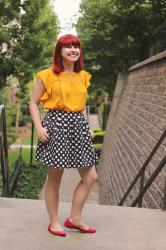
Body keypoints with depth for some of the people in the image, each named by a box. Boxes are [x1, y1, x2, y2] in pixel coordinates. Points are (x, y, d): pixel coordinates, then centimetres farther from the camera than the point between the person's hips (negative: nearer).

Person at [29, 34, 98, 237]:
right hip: (56, 123, -6)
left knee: (90, 176, 5)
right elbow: (33, 103, -2)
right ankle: (54, 222, 18)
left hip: (78, 124, 6)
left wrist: (88, 127, 14)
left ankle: (75, 218, 18)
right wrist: (39, 127, -13)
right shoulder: (48, 75, -5)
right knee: (55, 177, 3)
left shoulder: (83, 76, 12)